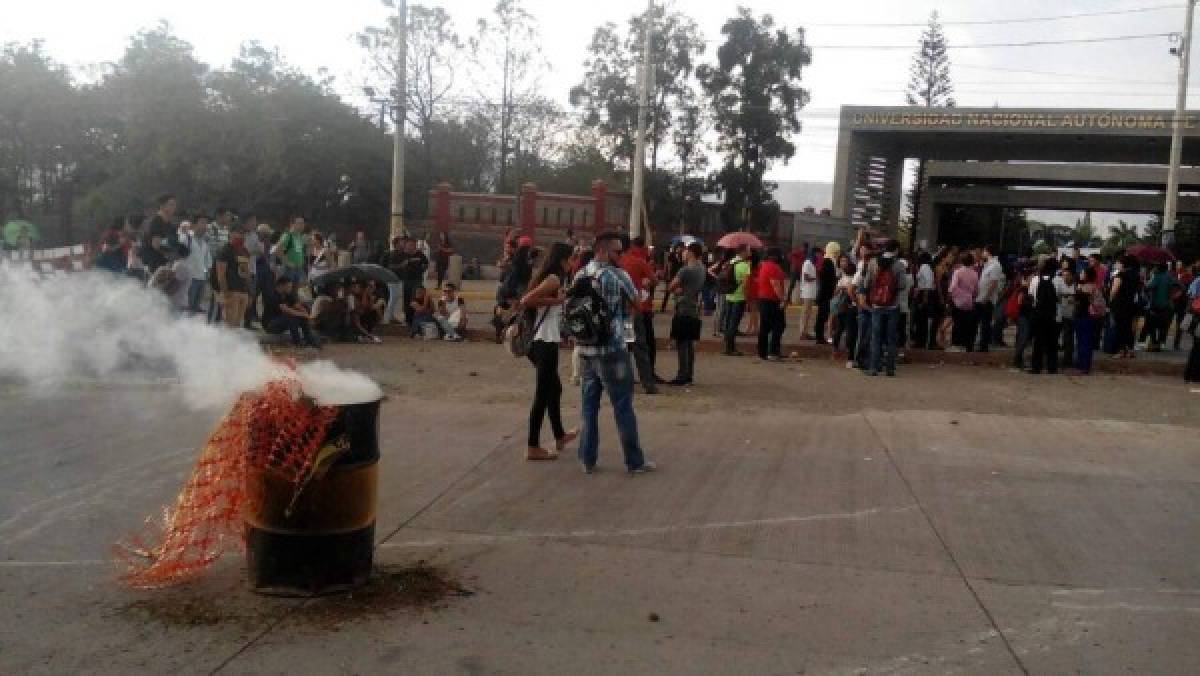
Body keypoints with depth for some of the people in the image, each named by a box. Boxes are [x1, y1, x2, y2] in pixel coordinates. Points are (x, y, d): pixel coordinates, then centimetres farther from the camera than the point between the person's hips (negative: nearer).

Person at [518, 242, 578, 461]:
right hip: (545, 342, -10)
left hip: (543, 340, 10)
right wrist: (556, 300, -19)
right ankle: (533, 447, 2)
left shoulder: (551, 278, 13)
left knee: (554, 388, 23)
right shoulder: (554, 279, -15)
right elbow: (526, 300, -25)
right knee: (543, 393, -3)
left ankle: (559, 436, 38)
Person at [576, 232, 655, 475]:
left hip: (585, 349, 6)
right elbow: (636, 306, -1)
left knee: (589, 405, 12)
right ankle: (635, 461, 10)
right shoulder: (618, 275, -10)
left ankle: (588, 459, 14)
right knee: (623, 406, 2)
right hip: (612, 350, -6)